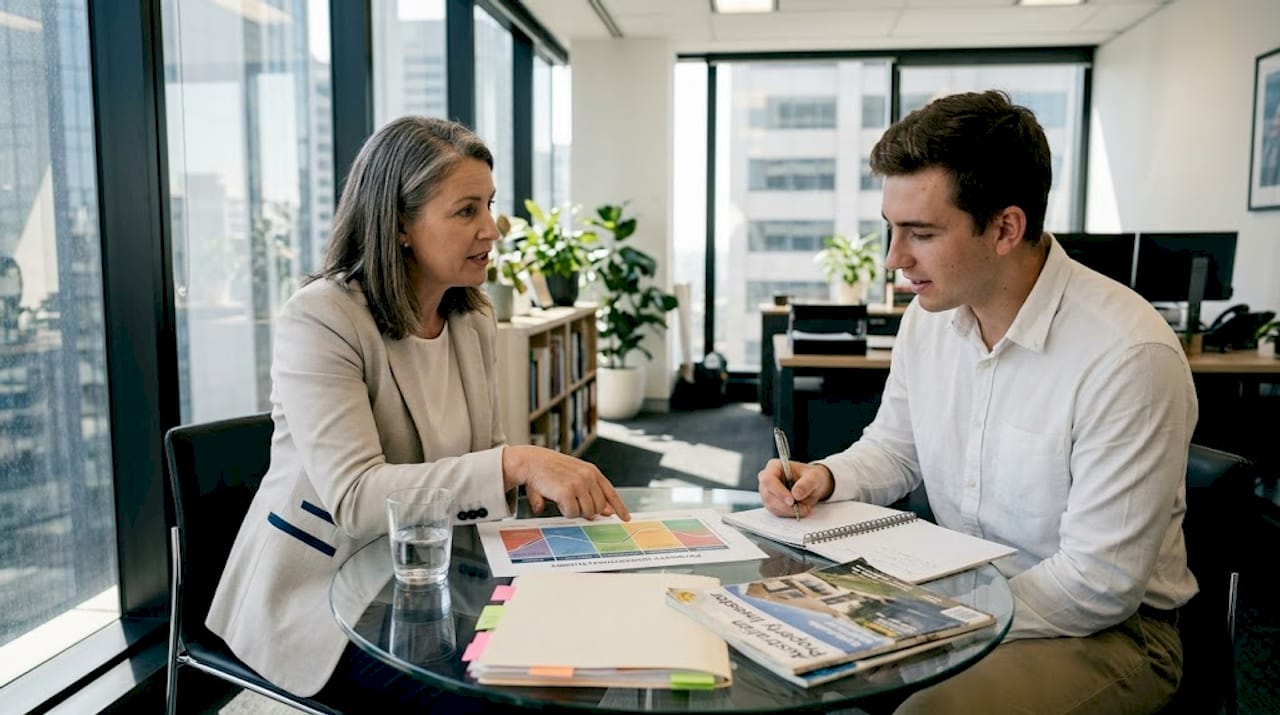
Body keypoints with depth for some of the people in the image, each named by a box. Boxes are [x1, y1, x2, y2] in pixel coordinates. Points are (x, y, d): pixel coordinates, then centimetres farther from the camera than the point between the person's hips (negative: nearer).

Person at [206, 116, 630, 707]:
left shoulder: (474, 321, 3)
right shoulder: (320, 320, -19)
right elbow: (355, 498, -29)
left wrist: (541, 477, -14)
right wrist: (515, 463, -39)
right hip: (321, 592, -6)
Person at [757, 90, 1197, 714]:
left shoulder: (1129, 356, -24)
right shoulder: (929, 315, -2)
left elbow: (1099, 585, -22)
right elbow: (893, 449, 14)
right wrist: (825, 479, -7)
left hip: (1106, 629, -6)